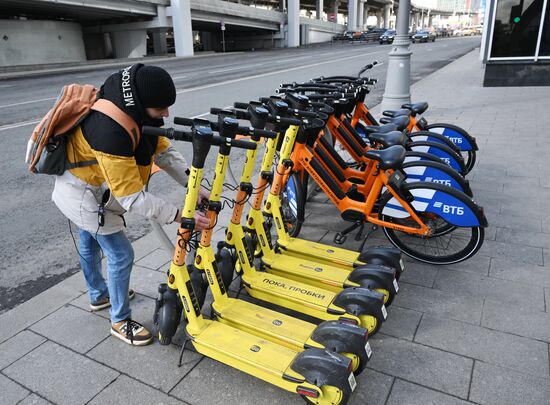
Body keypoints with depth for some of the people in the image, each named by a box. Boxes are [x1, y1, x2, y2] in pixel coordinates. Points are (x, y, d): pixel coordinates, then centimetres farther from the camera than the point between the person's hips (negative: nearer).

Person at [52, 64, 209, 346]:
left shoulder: (135, 110, -12)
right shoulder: (110, 132, -40)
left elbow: (164, 151, -11)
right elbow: (133, 198, -38)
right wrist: (179, 215, -36)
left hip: (77, 188, 9)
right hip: (85, 198, -9)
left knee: (89, 244, 26)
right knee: (121, 254, -3)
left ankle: (98, 295, 51)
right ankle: (120, 322, 17)